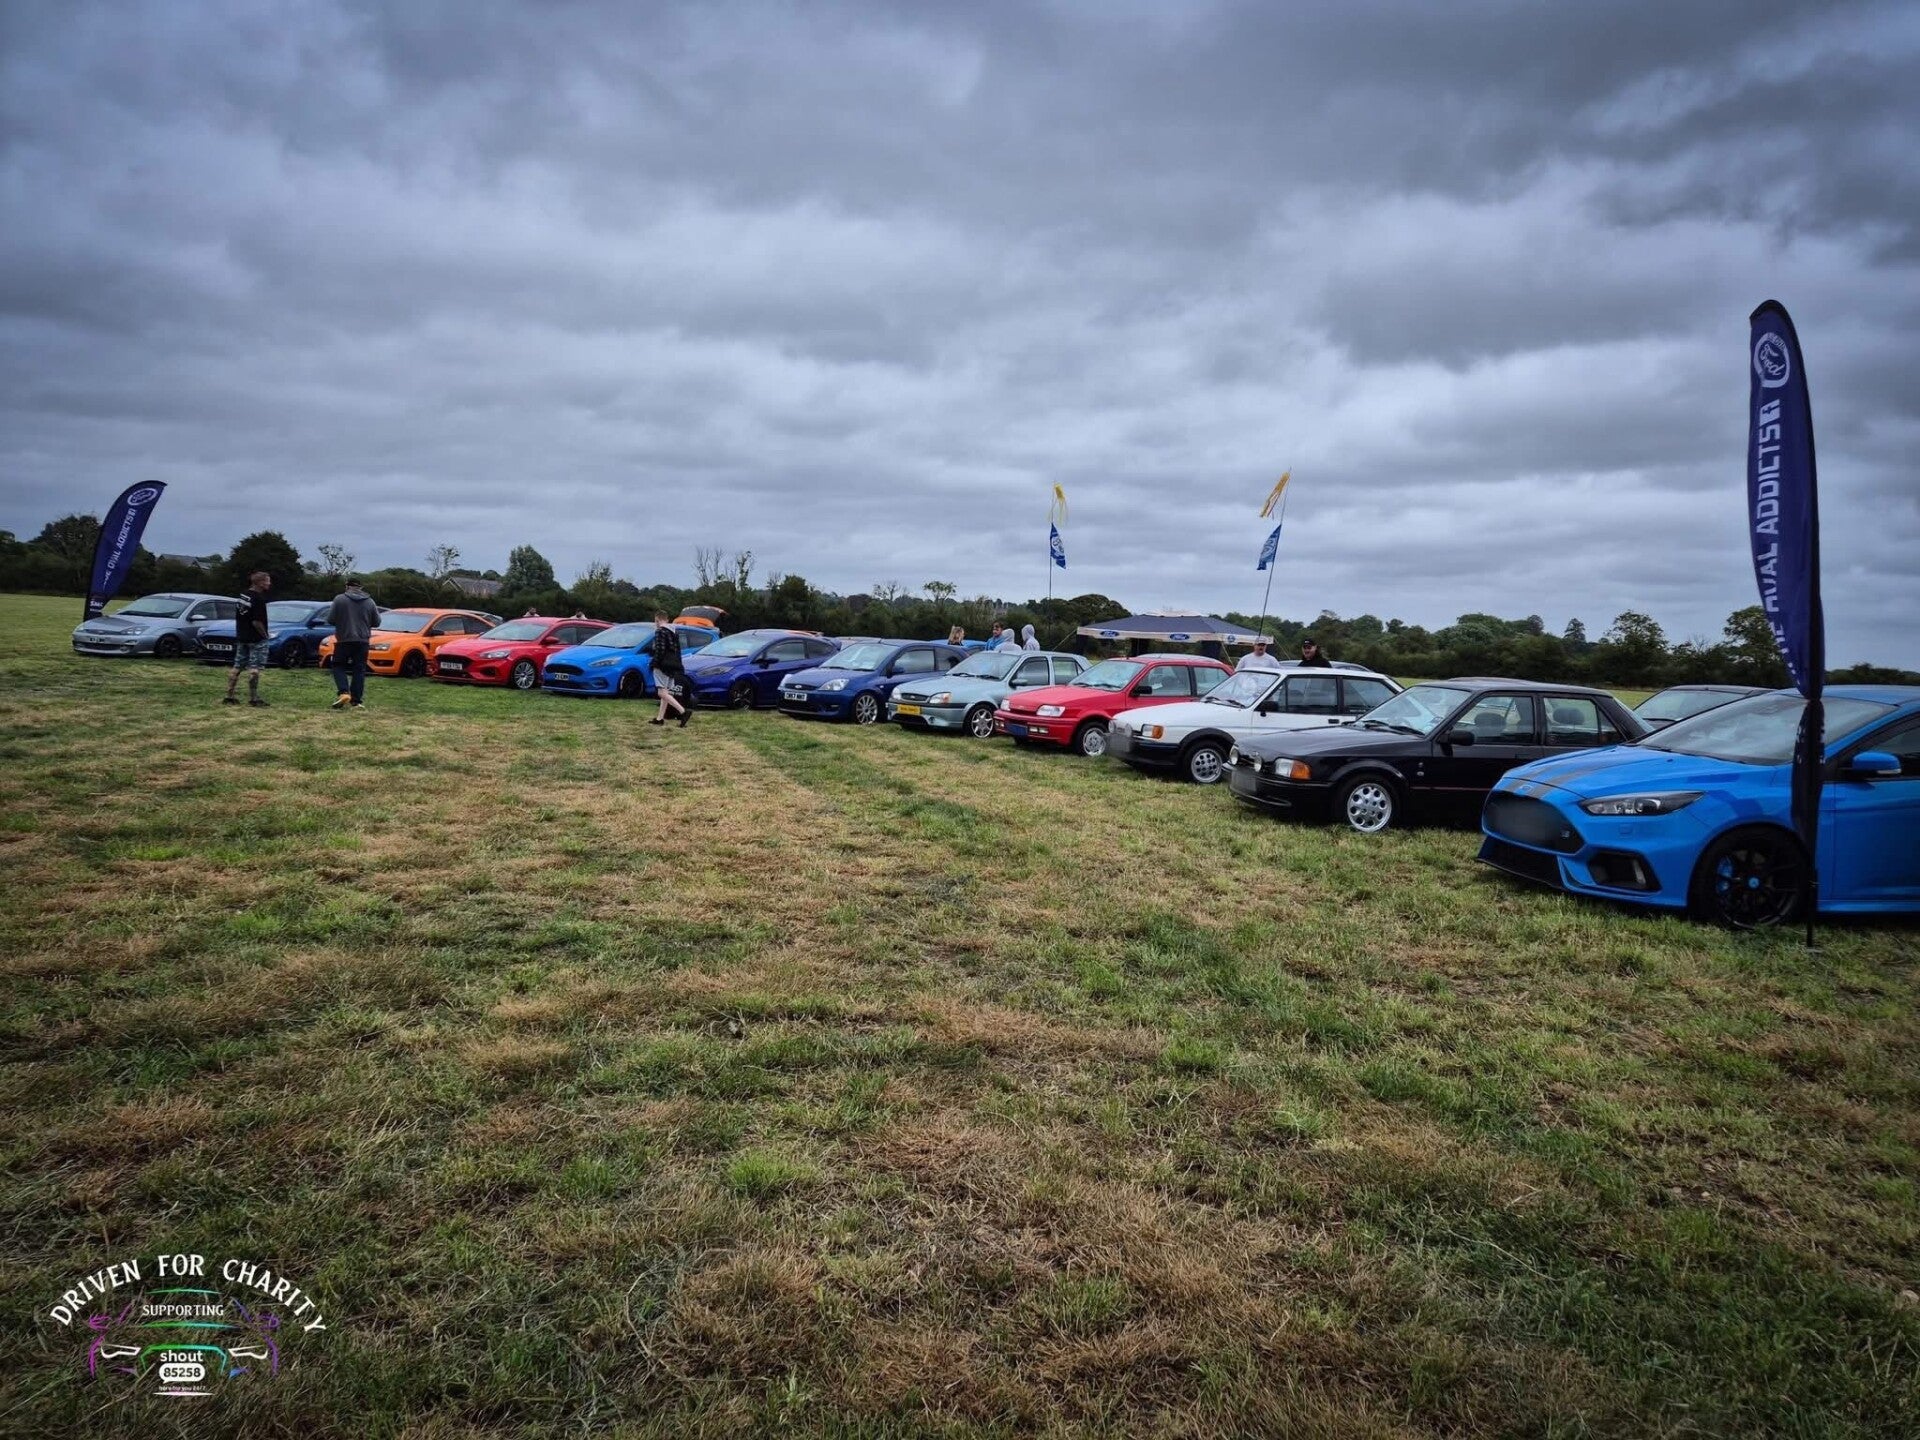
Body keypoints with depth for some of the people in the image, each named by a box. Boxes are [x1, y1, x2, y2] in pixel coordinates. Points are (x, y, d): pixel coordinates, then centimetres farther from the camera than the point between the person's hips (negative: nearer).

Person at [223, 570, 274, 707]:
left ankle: (230, 696, 15)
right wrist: (264, 634, -10)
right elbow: (257, 622, -23)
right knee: (254, 669, -4)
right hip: (256, 639, -8)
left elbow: (238, 617, 13)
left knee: (237, 667, 11)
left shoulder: (243, 595, 9)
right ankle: (253, 698, -1)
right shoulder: (258, 599, -17)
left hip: (241, 638, 8)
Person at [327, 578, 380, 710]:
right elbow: (376, 622, 8)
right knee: (359, 670, 6)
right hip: (362, 640, 2)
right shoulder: (369, 601, 4)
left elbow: (330, 620, -5)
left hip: (344, 640, -2)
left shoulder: (339, 599, -5)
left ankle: (343, 692, -10)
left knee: (339, 666, 11)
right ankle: (356, 701, 3)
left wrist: (341, 622, 15)